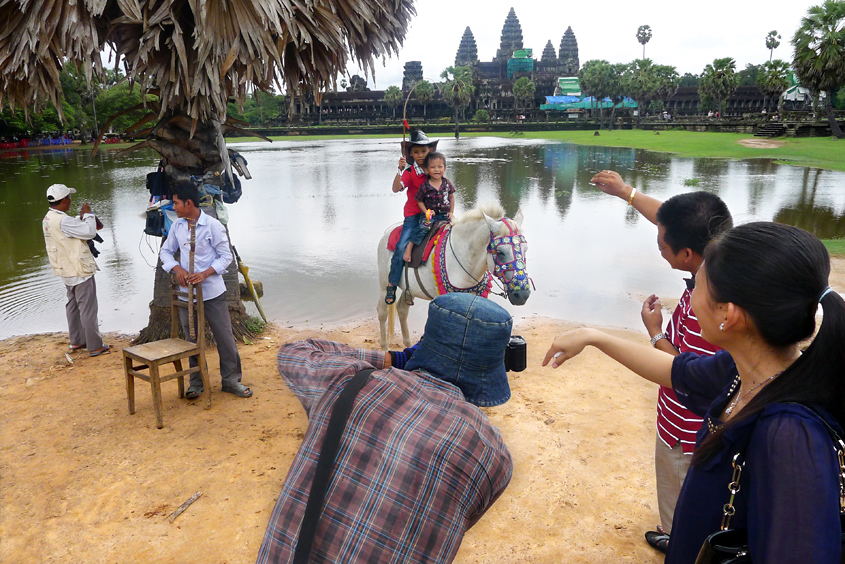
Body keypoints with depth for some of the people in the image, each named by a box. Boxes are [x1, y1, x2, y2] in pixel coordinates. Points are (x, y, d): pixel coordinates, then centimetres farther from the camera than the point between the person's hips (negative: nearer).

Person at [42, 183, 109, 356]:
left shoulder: (48, 220, 7)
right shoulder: (63, 220, -25)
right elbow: (90, 232, -24)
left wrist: (81, 218, 5)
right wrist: (88, 215, -10)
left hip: (67, 270, 10)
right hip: (80, 270, -10)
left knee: (73, 305, 20)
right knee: (88, 308, -2)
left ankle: (76, 341, 31)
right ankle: (95, 346, 4)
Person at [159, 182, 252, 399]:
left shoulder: (213, 225, -10)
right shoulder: (177, 225, 5)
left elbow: (226, 256, -7)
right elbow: (166, 251, 13)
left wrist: (205, 274, -20)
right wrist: (177, 268, -8)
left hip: (212, 292, -4)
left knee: (225, 337, 3)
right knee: (192, 340, 13)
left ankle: (231, 380, 18)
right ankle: (196, 382, 27)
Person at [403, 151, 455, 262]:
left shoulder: (447, 183, 3)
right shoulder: (425, 186, -7)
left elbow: (451, 197, 15)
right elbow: (419, 201, 2)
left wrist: (451, 212, 6)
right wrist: (426, 212, -13)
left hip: (445, 215, 3)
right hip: (429, 215, -3)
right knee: (423, 227, -29)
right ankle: (409, 247, -20)